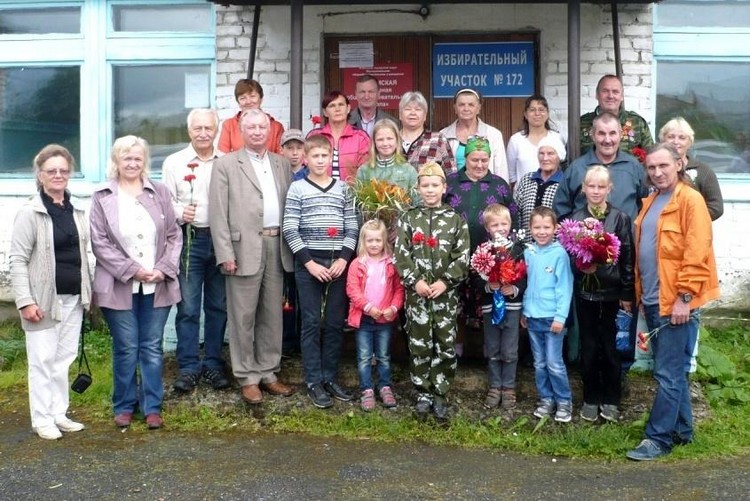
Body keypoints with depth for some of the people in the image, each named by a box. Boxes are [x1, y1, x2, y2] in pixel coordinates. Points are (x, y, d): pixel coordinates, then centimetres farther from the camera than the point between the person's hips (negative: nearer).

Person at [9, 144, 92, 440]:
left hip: (73, 297, 5)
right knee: (43, 360, 2)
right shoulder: (30, 213, -9)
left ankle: (59, 414, 23)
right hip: (45, 298, -5)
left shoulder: (77, 209, 8)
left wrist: (87, 290, 11)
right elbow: (17, 260, -10)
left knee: (64, 358, 12)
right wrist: (25, 300, -16)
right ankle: (42, 419, 13)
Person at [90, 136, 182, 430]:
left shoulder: (160, 192, 7)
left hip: (157, 285, 2)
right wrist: (132, 270, -13)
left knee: (152, 348, 8)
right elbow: (99, 243, -5)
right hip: (120, 286, -2)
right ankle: (124, 405, 21)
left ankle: (152, 406, 18)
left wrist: (164, 269, -8)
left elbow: (174, 235, 6)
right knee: (126, 349, 5)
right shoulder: (102, 197, 0)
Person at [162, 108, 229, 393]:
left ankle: (213, 364, 20)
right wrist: (180, 212, -16)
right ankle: (188, 367, 10)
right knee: (188, 307, 0)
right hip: (190, 240, -1)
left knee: (218, 305, 8)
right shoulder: (174, 163, 5)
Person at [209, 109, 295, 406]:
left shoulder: (282, 164, 15)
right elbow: (218, 213, -4)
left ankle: (268, 373, 20)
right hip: (244, 248, -4)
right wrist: (225, 253, -11)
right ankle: (247, 378, 11)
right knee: (243, 316, 1)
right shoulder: (226, 165, 2)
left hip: (277, 247, 4)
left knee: (272, 314, 10)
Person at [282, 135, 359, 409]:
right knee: (311, 323, 0)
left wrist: (343, 258, -6)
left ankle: (331, 377, 18)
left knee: (335, 323, 6)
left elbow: (352, 228, 7)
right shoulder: (297, 188, 0)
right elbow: (290, 231, -5)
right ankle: (314, 382, 8)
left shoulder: (342, 188, 9)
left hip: (339, 262, 3)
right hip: (308, 263, -3)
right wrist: (309, 262, -12)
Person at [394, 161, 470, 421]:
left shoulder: (455, 219, 4)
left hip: (446, 292, 0)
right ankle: (423, 394, 17)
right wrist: (414, 281, -12)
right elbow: (401, 254, -1)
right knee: (419, 345, 4)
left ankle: (439, 395, 15)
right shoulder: (408, 218, 5)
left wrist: (446, 281, -12)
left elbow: (462, 256, -1)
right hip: (416, 291, 0)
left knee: (446, 345, 3)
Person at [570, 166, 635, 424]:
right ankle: (591, 399, 22)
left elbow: (627, 258, -2)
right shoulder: (574, 219, 2)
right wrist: (581, 266, -16)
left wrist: (627, 294, -4)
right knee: (588, 347, 9)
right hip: (585, 293, 1)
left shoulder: (620, 218, -3)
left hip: (612, 293, -1)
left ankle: (610, 399, 21)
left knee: (610, 347, 6)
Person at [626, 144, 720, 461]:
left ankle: (659, 438, 5)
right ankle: (681, 430, 27)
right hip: (653, 300, 8)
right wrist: (639, 292, 15)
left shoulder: (690, 200, -11)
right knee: (673, 369, 16)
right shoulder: (651, 202, 14)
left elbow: (696, 254, -17)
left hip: (675, 301, -8)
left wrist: (684, 297, -19)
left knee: (668, 373, -3)